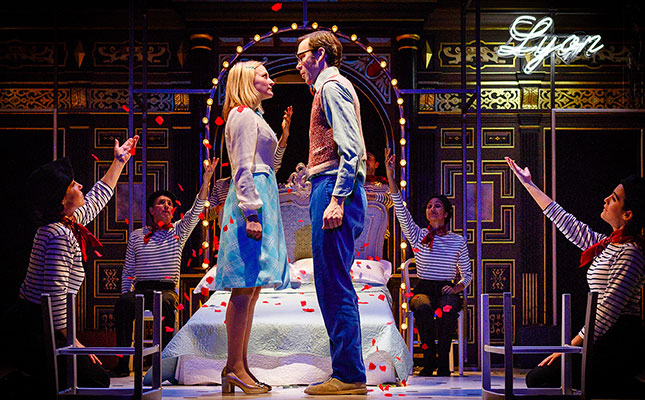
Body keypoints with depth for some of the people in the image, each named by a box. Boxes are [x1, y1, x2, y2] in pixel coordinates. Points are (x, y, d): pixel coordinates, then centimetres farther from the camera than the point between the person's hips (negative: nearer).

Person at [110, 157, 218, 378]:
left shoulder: (178, 232, 12)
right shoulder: (137, 236, 16)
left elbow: (195, 212, -4)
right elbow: (128, 272, 18)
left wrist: (206, 181, -17)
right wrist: (126, 294, 2)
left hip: (167, 289, -1)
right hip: (140, 289, 1)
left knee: (165, 302, -38)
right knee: (123, 304, -32)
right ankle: (122, 363, -32)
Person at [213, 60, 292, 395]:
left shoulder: (253, 116, 24)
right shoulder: (243, 115, -6)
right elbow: (243, 169, -15)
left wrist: (283, 136, 18)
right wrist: (252, 213, -21)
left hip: (261, 198, 10)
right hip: (252, 197, -10)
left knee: (251, 288, 8)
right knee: (246, 287, -12)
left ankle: (239, 366, 10)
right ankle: (234, 368, -11)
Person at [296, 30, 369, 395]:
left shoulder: (332, 86, -5)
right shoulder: (333, 86, 25)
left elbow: (350, 148, -17)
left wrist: (337, 199, -24)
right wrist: (338, 198, 18)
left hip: (333, 187, -10)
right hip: (337, 191, 10)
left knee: (335, 286, -10)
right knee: (335, 286, 10)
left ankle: (348, 376, -9)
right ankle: (348, 373, 13)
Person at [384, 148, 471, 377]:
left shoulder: (458, 241, 11)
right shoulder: (418, 236, 9)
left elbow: (467, 274, 16)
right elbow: (401, 211, -5)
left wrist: (457, 287, -8)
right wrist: (390, 178, -16)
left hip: (447, 291, 0)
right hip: (423, 290, 0)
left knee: (447, 309, -36)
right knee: (424, 307, -36)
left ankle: (443, 363, -25)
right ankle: (428, 360, -23)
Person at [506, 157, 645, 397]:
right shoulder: (606, 245, 14)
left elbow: (609, 311, -20)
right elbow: (567, 223, 25)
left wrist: (570, 347, -19)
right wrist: (529, 185, 31)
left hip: (620, 346, -9)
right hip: (609, 342, 9)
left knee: (538, 379, -14)